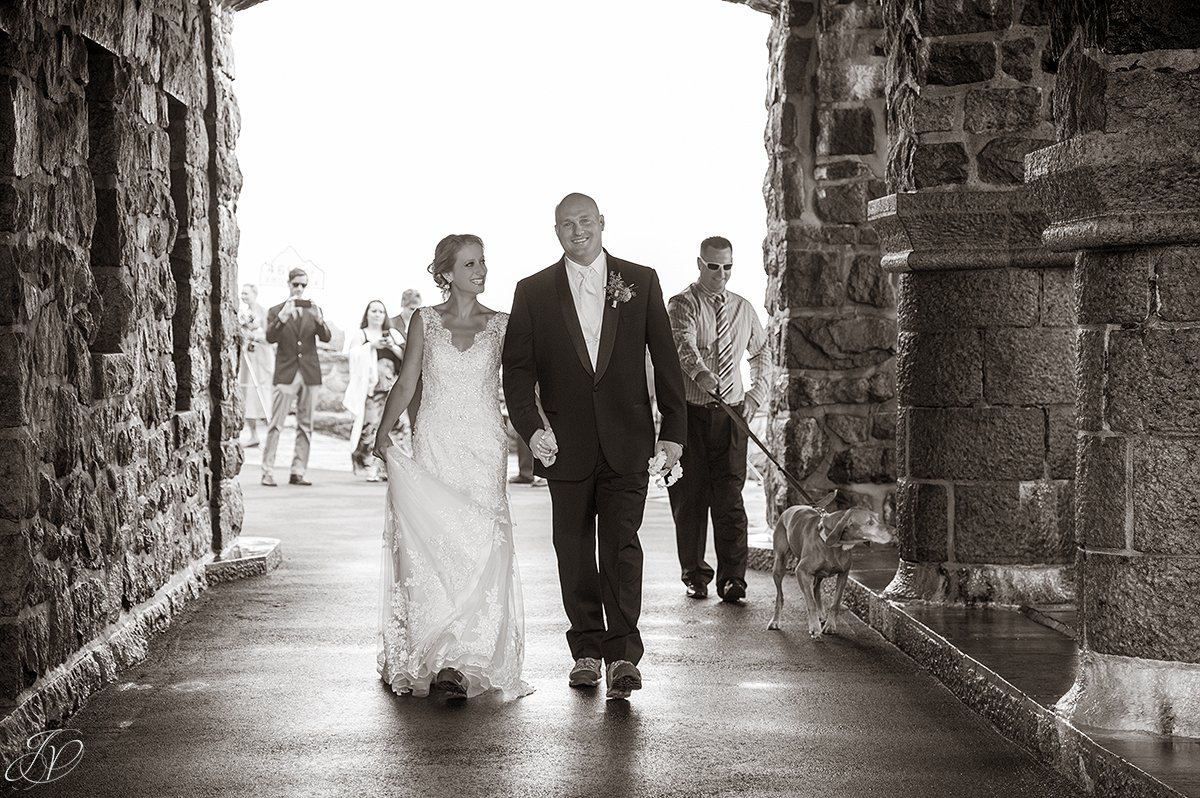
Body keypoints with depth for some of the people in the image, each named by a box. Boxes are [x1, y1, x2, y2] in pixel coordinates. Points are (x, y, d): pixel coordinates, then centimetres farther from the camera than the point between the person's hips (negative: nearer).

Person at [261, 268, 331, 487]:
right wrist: (283, 316, -24)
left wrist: (319, 320, -18)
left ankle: (298, 473, 9)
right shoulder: (276, 311, 5)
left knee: (305, 426, 4)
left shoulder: (313, 311, 12)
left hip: (309, 373, 3)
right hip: (285, 374, -3)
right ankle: (268, 472, -6)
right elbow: (271, 337, -10)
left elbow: (326, 338, 0)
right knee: (276, 425, -7)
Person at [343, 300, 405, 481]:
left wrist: (392, 346, -4)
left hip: (391, 386, 3)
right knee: (371, 424, -14)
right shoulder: (360, 335, 12)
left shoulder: (392, 334, 20)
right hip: (369, 388, -3)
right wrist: (371, 346, -11)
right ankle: (371, 468, -10)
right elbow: (351, 354, -4)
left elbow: (406, 356, 12)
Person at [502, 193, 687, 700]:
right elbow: (517, 367, 1)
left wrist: (673, 428, 2)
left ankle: (622, 654, -12)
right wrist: (530, 426, -14)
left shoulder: (640, 281, 5)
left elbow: (665, 357, 6)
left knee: (621, 544, -10)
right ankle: (586, 651, 19)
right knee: (574, 550, 8)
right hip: (566, 443, 2)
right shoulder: (534, 292, 4)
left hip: (626, 440, -1)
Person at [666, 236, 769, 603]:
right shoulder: (682, 304, -4)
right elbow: (684, 343, -25)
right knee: (690, 495, 3)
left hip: (731, 413, 2)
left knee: (730, 496, -6)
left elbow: (761, 352, 27)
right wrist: (700, 372, -46)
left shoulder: (743, 309, 11)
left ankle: (732, 578, -6)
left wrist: (756, 393, 11)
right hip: (691, 411, -2)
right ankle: (695, 576, 13)